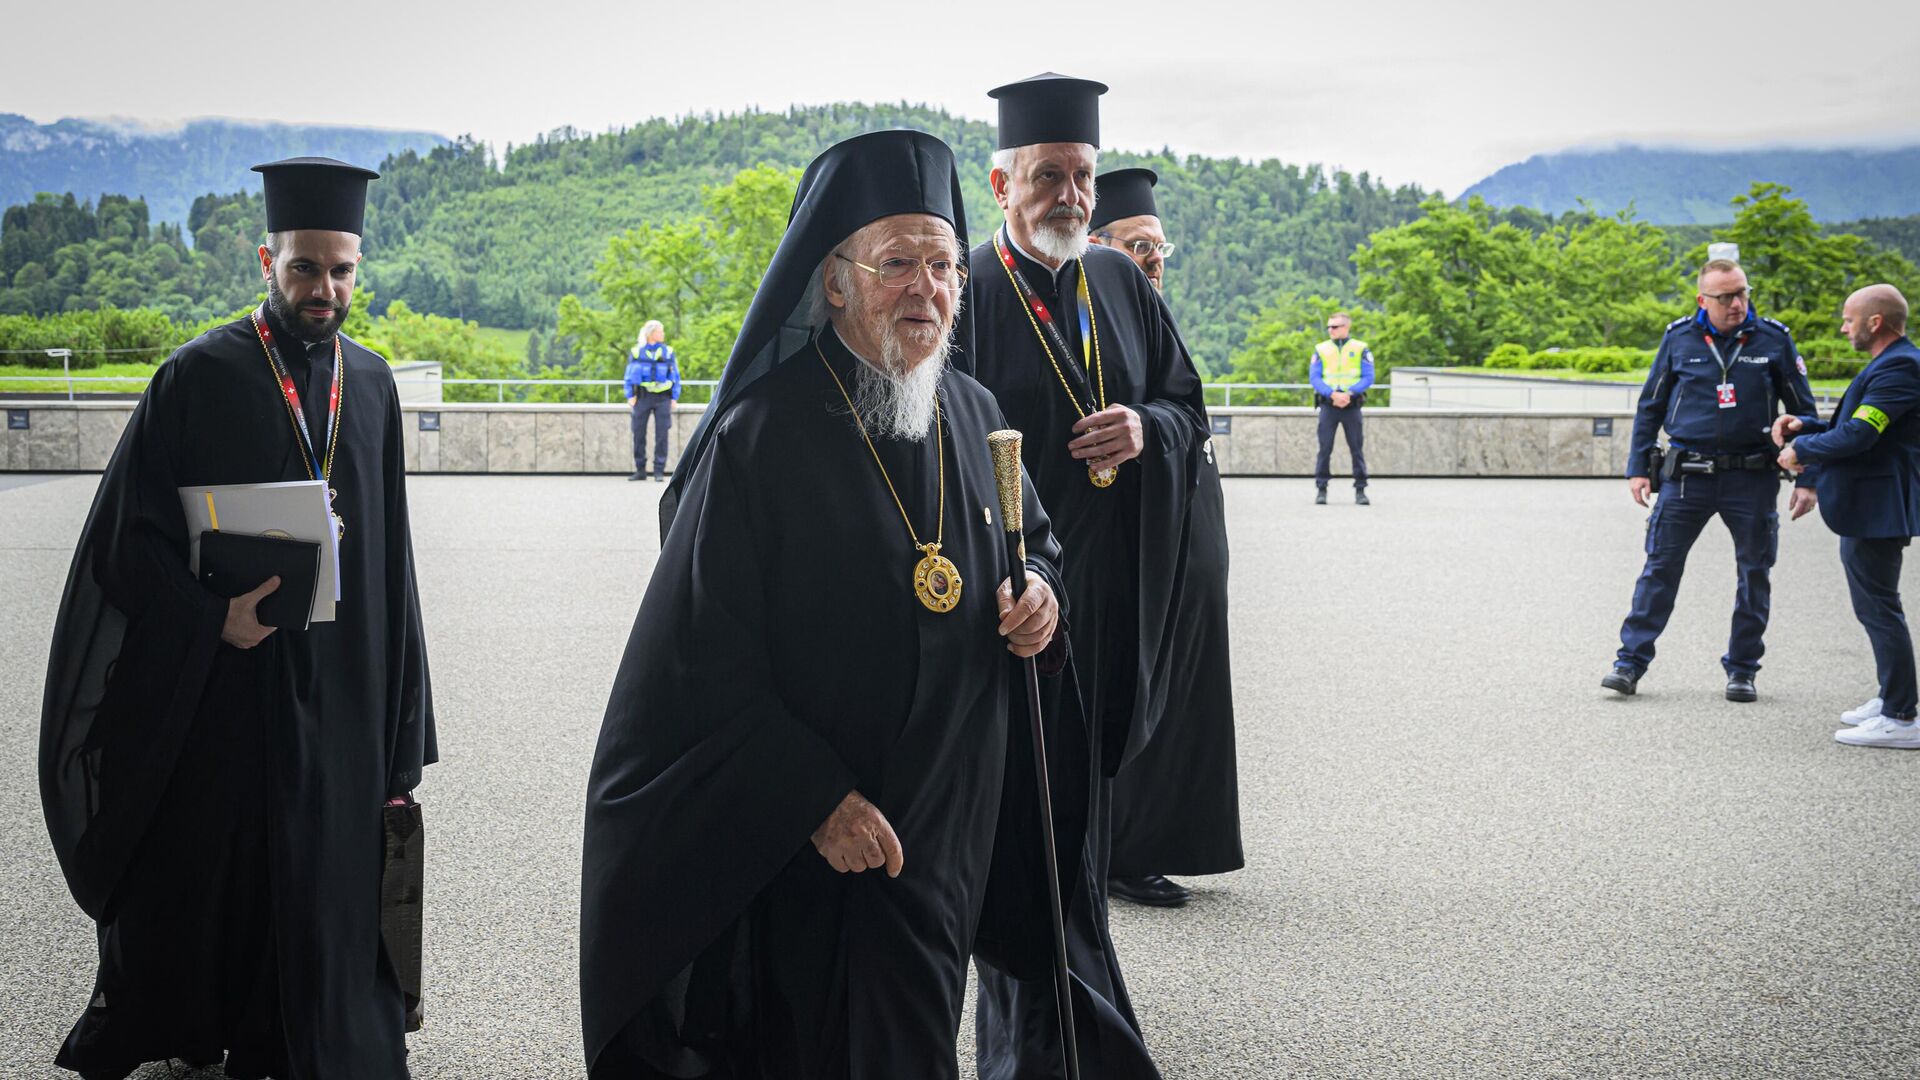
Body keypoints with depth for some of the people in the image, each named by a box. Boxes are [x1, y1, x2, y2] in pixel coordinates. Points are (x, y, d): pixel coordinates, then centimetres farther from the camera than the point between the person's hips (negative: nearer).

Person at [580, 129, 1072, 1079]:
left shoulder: (975, 417, 3)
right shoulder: (761, 436, -16)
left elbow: (1033, 536, 21)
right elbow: (704, 655, -17)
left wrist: (1039, 590, -4)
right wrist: (817, 799, -21)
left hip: (950, 826, 6)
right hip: (799, 845, -6)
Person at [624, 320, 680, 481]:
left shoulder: (668, 352, 6)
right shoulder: (636, 352, 4)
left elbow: (675, 376, 8)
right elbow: (629, 376, 7)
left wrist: (674, 398, 2)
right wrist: (630, 396, -1)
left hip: (662, 397, 0)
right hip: (642, 397, 0)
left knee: (661, 435, -2)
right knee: (639, 433, 3)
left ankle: (659, 471, 4)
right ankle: (640, 470, 13)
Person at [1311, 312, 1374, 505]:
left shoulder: (1360, 349, 4)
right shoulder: (1321, 350, 7)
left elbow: (1368, 378, -3)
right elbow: (1314, 377, -1)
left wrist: (1349, 394, -17)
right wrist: (1333, 394, -16)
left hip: (1352, 406, -1)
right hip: (1328, 405, 1)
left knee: (1356, 448, 2)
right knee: (1325, 448, -2)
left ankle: (1360, 490, 8)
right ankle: (1321, 490, 3)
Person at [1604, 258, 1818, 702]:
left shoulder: (1773, 340, 0)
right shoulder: (1679, 338, 2)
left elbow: (1803, 411, 7)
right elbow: (1650, 406, 10)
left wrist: (1807, 479, 2)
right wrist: (1638, 469, 4)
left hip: (1752, 478, 0)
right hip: (1687, 476, 0)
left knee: (1755, 574, 7)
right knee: (1660, 567, -1)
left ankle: (1742, 669, 19)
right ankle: (1630, 662, 4)